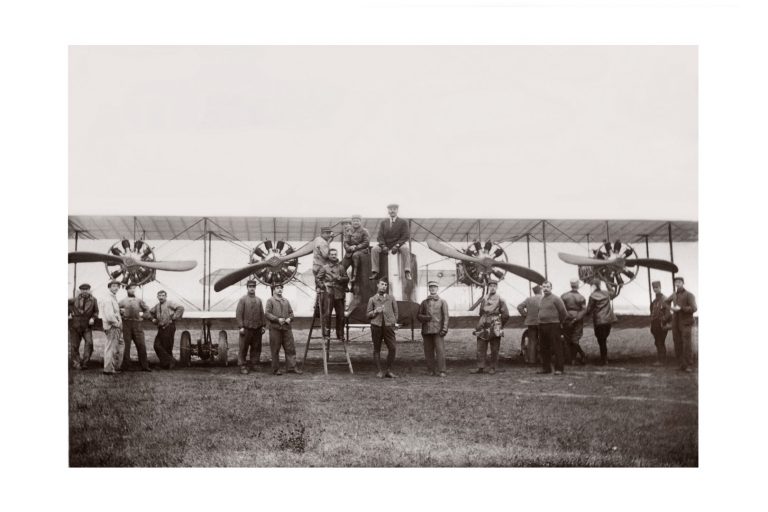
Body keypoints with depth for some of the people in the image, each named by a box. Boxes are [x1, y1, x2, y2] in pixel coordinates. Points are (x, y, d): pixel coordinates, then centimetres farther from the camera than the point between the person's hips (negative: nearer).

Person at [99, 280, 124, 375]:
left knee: (118, 349, 14)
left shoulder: (114, 299, 17)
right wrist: (117, 324, -13)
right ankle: (108, 369, 2)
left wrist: (119, 323, 12)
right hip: (112, 327, -10)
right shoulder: (108, 300, -14)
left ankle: (115, 368, 24)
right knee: (110, 349, -4)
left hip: (117, 327, 10)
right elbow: (109, 316, -22)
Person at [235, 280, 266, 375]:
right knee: (243, 348, -3)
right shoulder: (242, 299, -2)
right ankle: (242, 366, 2)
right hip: (246, 328, -5)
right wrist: (241, 327, -12)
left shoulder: (258, 300, 12)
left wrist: (263, 326, 9)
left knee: (256, 348, 8)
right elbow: (238, 314, -6)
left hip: (257, 329, 5)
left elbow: (262, 314, 15)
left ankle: (254, 364, 18)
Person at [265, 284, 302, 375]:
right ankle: (276, 369, 7)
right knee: (275, 350, 0)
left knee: (290, 348, 1)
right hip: (275, 328, -5)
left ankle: (292, 367, 6)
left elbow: (291, 312, 19)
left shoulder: (286, 301, 19)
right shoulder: (270, 300, 2)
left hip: (286, 328, 5)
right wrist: (277, 319, -16)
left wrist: (290, 318, -3)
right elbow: (267, 313, -7)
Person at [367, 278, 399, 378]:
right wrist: (375, 311, -5)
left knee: (392, 348, -10)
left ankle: (388, 370, -1)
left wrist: (394, 322, 6)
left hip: (388, 326, 0)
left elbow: (395, 312, 19)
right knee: (377, 349, 1)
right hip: (376, 326, 0)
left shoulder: (391, 298, 18)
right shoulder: (372, 299, 15)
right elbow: (368, 315, 13)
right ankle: (379, 371, 8)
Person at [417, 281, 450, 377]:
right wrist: (425, 318, -6)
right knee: (428, 351, 2)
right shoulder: (424, 302, 15)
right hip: (427, 331, 3)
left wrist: (444, 329, -8)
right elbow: (419, 315, 16)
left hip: (438, 330, -3)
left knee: (440, 350, -9)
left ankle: (442, 371, -6)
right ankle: (431, 370, 9)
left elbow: (445, 316, 3)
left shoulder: (442, 302, 9)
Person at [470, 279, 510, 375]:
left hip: (494, 328, -4)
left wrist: (499, 325, 5)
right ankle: (480, 367, 4)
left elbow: (505, 315, 0)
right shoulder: (484, 299, 10)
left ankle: (492, 368, 11)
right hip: (484, 327, 4)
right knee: (480, 348, 0)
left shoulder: (500, 299, -1)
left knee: (494, 349, 3)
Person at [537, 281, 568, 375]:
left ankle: (559, 369, -2)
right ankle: (546, 368, 17)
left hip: (553, 326, -7)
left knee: (557, 348, -5)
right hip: (541, 326, 7)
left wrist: (559, 322, 3)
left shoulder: (556, 299, -7)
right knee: (544, 349, 10)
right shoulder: (541, 299, 15)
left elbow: (564, 313, -6)